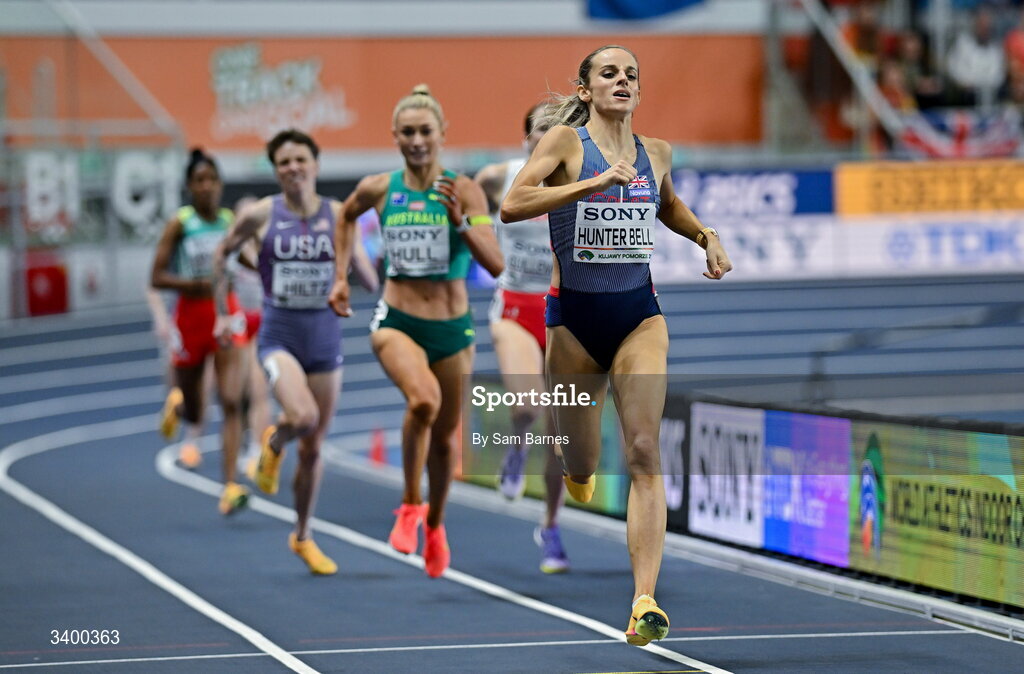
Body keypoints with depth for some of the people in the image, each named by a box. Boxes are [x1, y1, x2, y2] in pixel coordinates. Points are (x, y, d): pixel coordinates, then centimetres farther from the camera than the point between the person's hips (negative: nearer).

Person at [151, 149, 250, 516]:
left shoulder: (231, 221, 2)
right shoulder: (179, 224, -7)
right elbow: (157, 277, -10)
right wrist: (198, 284, -23)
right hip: (191, 315, -1)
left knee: (232, 402, -14)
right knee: (193, 400, 14)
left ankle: (230, 487, -18)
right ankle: (178, 404, 55)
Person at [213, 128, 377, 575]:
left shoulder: (338, 215, -1)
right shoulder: (259, 216, -5)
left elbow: (368, 278, 5)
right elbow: (223, 255, 12)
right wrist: (222, 312, 9)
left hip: (325, 335, 2)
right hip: (279, 335, -2)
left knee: (313, 447, 10)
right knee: (303, 416, -29)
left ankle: (302, 537, 28)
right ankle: (273, 444, 9)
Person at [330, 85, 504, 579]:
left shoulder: (464, 191, -8)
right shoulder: (379, 189, -2)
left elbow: (495, 264, -15)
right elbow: (347, 217, 22)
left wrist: (459, 222, -28)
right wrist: (341, 276, 17)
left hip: (452, 328, 1)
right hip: (396, 322, -1)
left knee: (444, 436, 14)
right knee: (423, 399, -31)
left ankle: (435, 524, 42)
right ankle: (410, 506, -10)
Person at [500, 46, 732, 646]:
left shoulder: (657, 152, 8)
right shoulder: (566, 141, -5)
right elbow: (512, 205, -20)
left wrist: (706, 237, 11)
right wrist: (596, 183, -26)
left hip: (639, 314, 2)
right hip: (574, 315, -2)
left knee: (644, 452, -16)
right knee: (581, 469, 8)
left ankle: (645, 603, -23)